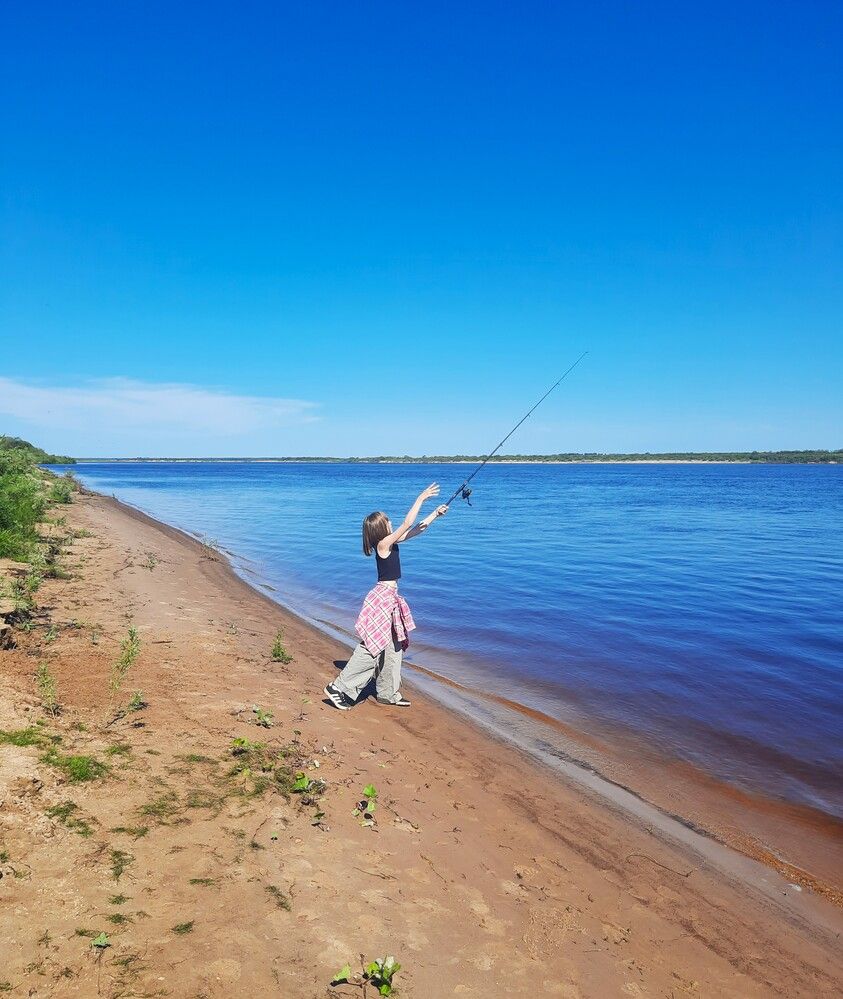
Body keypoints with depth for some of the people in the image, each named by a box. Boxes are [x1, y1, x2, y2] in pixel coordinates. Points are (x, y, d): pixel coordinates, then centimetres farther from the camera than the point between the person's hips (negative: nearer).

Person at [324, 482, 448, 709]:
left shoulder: (389, 542, 8)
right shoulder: (384, 544, -16)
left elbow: (416, 530, 17)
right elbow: (407, 524, -20)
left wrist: (435, 514, 17)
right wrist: (421, 498, -14)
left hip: (389, 597, 10)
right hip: (382, 597, -10)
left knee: (393, 647, 14)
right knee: (372, 647, -9)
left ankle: (387, 693, 22)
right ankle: (339, 688, -4)